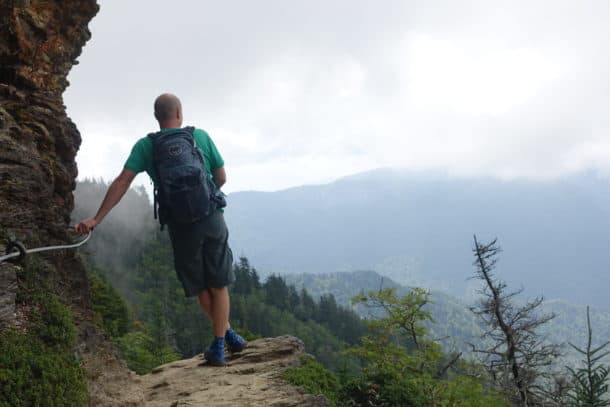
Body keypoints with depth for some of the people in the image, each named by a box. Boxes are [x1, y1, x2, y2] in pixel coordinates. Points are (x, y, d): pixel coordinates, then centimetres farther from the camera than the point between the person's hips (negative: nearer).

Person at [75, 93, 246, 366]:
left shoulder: (146, 146, 0)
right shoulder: (201, 136, 1)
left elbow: (122, 183, -10)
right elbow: (221, 178, 6)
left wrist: (96, 219, -10)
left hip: (180, 225, 0)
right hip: (211, 219, 0)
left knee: (200, 288, 18)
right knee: (218, 285, 11)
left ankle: (226, 334, 27)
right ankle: (219, 346, 12)